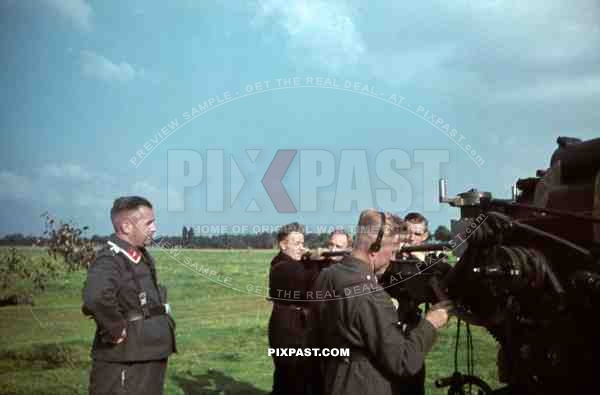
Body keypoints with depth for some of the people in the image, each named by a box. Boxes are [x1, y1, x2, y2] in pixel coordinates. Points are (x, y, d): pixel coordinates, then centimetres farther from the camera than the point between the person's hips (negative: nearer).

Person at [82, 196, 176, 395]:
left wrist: (164, 322, 16)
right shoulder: (110, 260, -20)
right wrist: (115, 330, -28)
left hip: (149, 360, 10)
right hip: (123, 367, -10)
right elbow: (96, 297, -41)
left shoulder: (142, 258, 11)